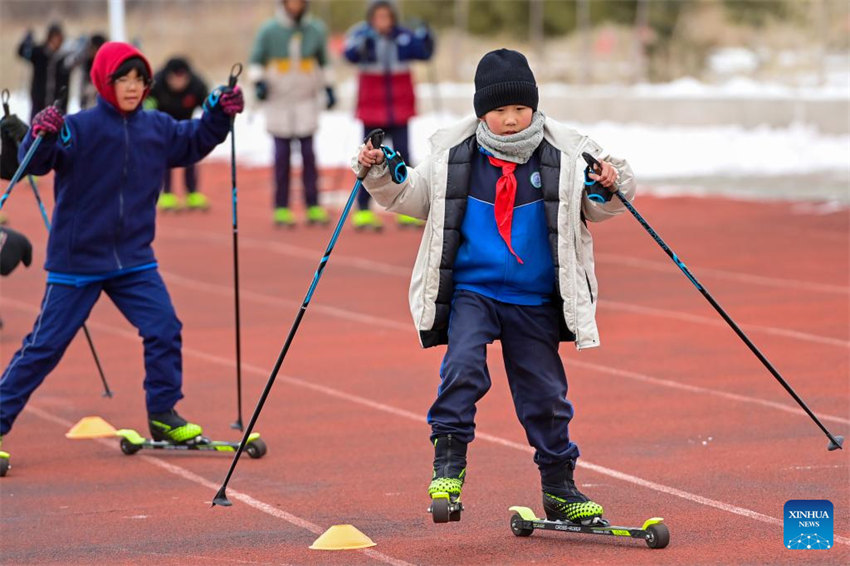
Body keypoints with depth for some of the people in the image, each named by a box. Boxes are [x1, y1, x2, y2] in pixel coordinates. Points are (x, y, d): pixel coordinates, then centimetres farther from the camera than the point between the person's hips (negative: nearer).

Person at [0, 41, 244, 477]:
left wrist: (218, 114, 5)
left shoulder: (157, 129, 2)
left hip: (134, 260, 4)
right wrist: (42, 136, -44)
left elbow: (192, 142, 20)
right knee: (45, 345, 0)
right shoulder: (79, 128, -15)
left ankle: (163, 415, 9)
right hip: (76, 260, -4)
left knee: (164, 329, -7)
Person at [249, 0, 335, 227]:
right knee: (282, 155, 0)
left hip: (306, 100, 1)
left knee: (308, 153, -2)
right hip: (278, 100, -1)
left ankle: (313, 207, 2)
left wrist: (328, 88, 12)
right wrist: (259, 82, -12)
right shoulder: (269, 31, -3)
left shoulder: (316, 30, 4)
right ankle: (281, 208, 6)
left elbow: (323, 62, 18)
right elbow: (255, 62, 4)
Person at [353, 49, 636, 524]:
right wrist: (380, 176, -4)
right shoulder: (453, 156, -3)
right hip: (470, 291, -1)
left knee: (546, 392, 6)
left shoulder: (563, 156, -3)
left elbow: (596, 209, 8)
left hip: (535, 301, 1)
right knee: (463, 364, -25)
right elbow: (412, 200, 13)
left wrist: (613, 187, -14)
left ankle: (560, 488, 21)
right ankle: (449, 461, -11)